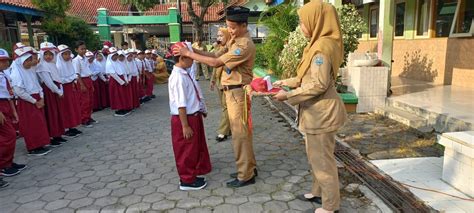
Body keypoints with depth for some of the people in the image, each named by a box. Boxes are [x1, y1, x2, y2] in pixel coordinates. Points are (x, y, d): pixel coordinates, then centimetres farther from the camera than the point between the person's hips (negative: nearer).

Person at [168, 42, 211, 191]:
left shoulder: (185, 74, 6)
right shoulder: (178, 77, -23)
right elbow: (181, 105, -25)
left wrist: (201, 110, 22)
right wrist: (185, 126, -23)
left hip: (193, 116, 10)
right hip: (184, 119, -10)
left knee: (195, 148, 23)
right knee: (187, 150, 7)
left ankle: (191, 175, 41)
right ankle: (187, 181, 24)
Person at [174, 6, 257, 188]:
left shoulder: (244, 45, -19)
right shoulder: (236, 40, 13)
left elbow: (216, 62, -22)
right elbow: (218, 56, 8)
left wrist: (189, 54, -16)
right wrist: (194, 50, -3)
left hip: (238, 93, -10)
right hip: (232, 91, 10)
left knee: (240, 134, -2)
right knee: (241, 132, 16)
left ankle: (246, 175, 10)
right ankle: (249, 168, 28)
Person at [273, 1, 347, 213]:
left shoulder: (322, 47, -21)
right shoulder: (320, 44, 11)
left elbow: (318, 84, -24)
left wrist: (289, 95, -19)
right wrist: (288, 82, 16)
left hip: (321, 112, -10)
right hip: (318, 111, 10)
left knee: (322, 158, 3)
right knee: (316, 155, 21)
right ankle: (318, 192, 38)